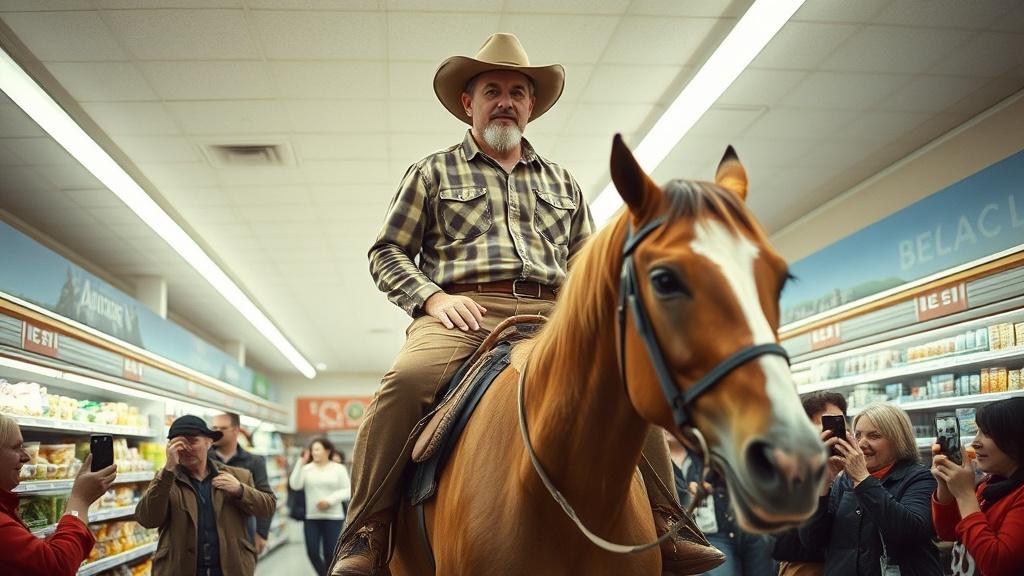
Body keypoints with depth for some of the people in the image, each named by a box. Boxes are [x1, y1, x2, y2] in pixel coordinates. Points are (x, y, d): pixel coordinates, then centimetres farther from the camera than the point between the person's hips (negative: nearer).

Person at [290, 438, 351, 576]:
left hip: (333, 517, -2)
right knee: (312, 552, -1)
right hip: (311, 517, 2)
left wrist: (330, 500, -15)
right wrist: (301, 463, -16)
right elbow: (295, 485, -12)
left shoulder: (338, 468, 1)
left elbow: (347, 490, -2)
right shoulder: (307, 468, 2)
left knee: (330, 553, 1)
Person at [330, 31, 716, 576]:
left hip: (549, 316, 3)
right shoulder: (433, 172, 17)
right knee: (407, 381, -34)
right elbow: (387, 252, 11)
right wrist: (434, 297, -7)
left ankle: (665, 528, -8)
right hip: (462, 312, -3)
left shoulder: (561, 182, 26)